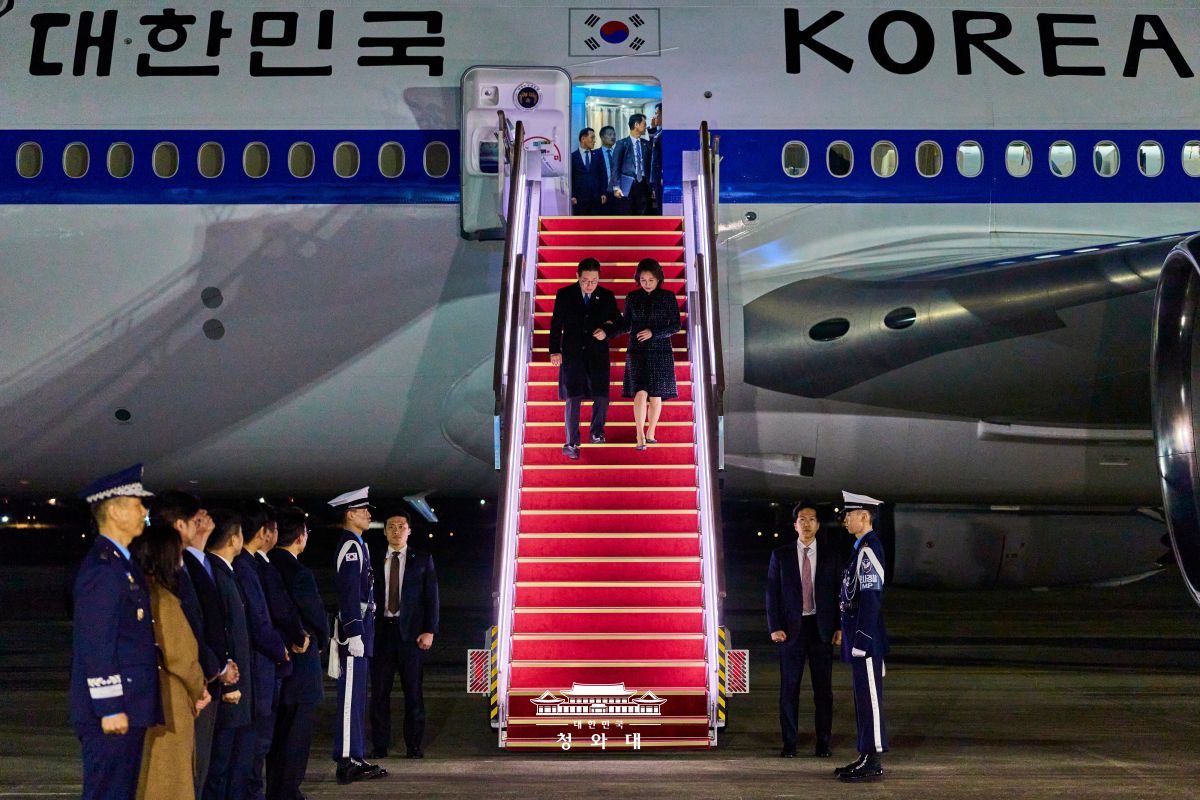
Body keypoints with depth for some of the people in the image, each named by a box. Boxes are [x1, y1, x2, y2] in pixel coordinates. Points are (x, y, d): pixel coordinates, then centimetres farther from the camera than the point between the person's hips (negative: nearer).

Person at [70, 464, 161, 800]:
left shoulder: (121, 563, 15)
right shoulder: (101, 568, -16)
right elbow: (95, 646, -20)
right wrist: (110, 708, -20)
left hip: (127, 706, 10)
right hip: (112, 709, -10)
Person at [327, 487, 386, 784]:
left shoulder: (358, 545, 18)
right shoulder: (350, 546, -14)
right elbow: (349, 594, -20)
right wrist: (354, 634, -22)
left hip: (361, 628, 10)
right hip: (354, 629, -10)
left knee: (357, 696, 13)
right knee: (351, 696, -6)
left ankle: (355, 759, 20)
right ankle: (347, 763, -1)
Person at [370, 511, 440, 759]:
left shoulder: (422, 560, 6)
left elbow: (431, 597, 3)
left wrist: (429, 631, -7)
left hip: (411, 631, -1)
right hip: (381, 630, 1)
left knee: (413, 690, 3)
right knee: (379, 691, 4)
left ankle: (414, 745, 13)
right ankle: (380, 745, 14)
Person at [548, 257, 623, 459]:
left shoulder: (607, 297, 3)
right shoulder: (564, 295, 1)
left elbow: (618, 322, 10)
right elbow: (556, 324, 3)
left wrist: (607, 332, -11)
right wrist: (555, 350, -5)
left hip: (598, 355, 1)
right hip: (572, 354, -1)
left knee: (602, 397, 1)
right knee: (572, 399, -5)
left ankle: (597, 432, 26)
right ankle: (571, 443, 3)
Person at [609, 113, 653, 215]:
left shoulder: (646, 144, 13)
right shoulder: (622, 144, 0)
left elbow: (649, 165, 15)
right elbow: (615, 166, -3)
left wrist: (651, 186, 10)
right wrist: (616, 187, -11)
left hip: (643, 186, 4)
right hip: (627, 186, -4)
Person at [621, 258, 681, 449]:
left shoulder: (668, 297, 0)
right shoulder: (632, 298, 5)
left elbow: (675, 326, -1)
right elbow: (626, 325, 10)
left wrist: (653, 333, -13)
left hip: (660, 352, 0)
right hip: (637, 351, 0)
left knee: (656, 395, 5)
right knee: (640, 393, -13)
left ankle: (650, 434, 19)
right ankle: (640, 436, -13)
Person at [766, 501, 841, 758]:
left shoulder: (829, 555, 5)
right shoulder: (781, 555, 3)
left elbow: (838, 593, 6)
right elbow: (772, 592, 2)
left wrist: (839, 627, -1)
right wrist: (774, 627, -6)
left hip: (822, 628, 1)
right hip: (791, 628, 0)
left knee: (823, 688, 5)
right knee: (789, 688, 4)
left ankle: (823, 743, 15)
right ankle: (789, 743, 13)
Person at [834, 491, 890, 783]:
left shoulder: (868, 550, -15)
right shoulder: (862, 548, 15)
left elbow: (870, 599, -21)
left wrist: (860, 642, -21)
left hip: (866, 639, -10)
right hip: (860, 638, 10)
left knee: (869, 698, -4)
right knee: (863, 698, 14)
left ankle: (873, 763, 2)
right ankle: (866, 757, 21)